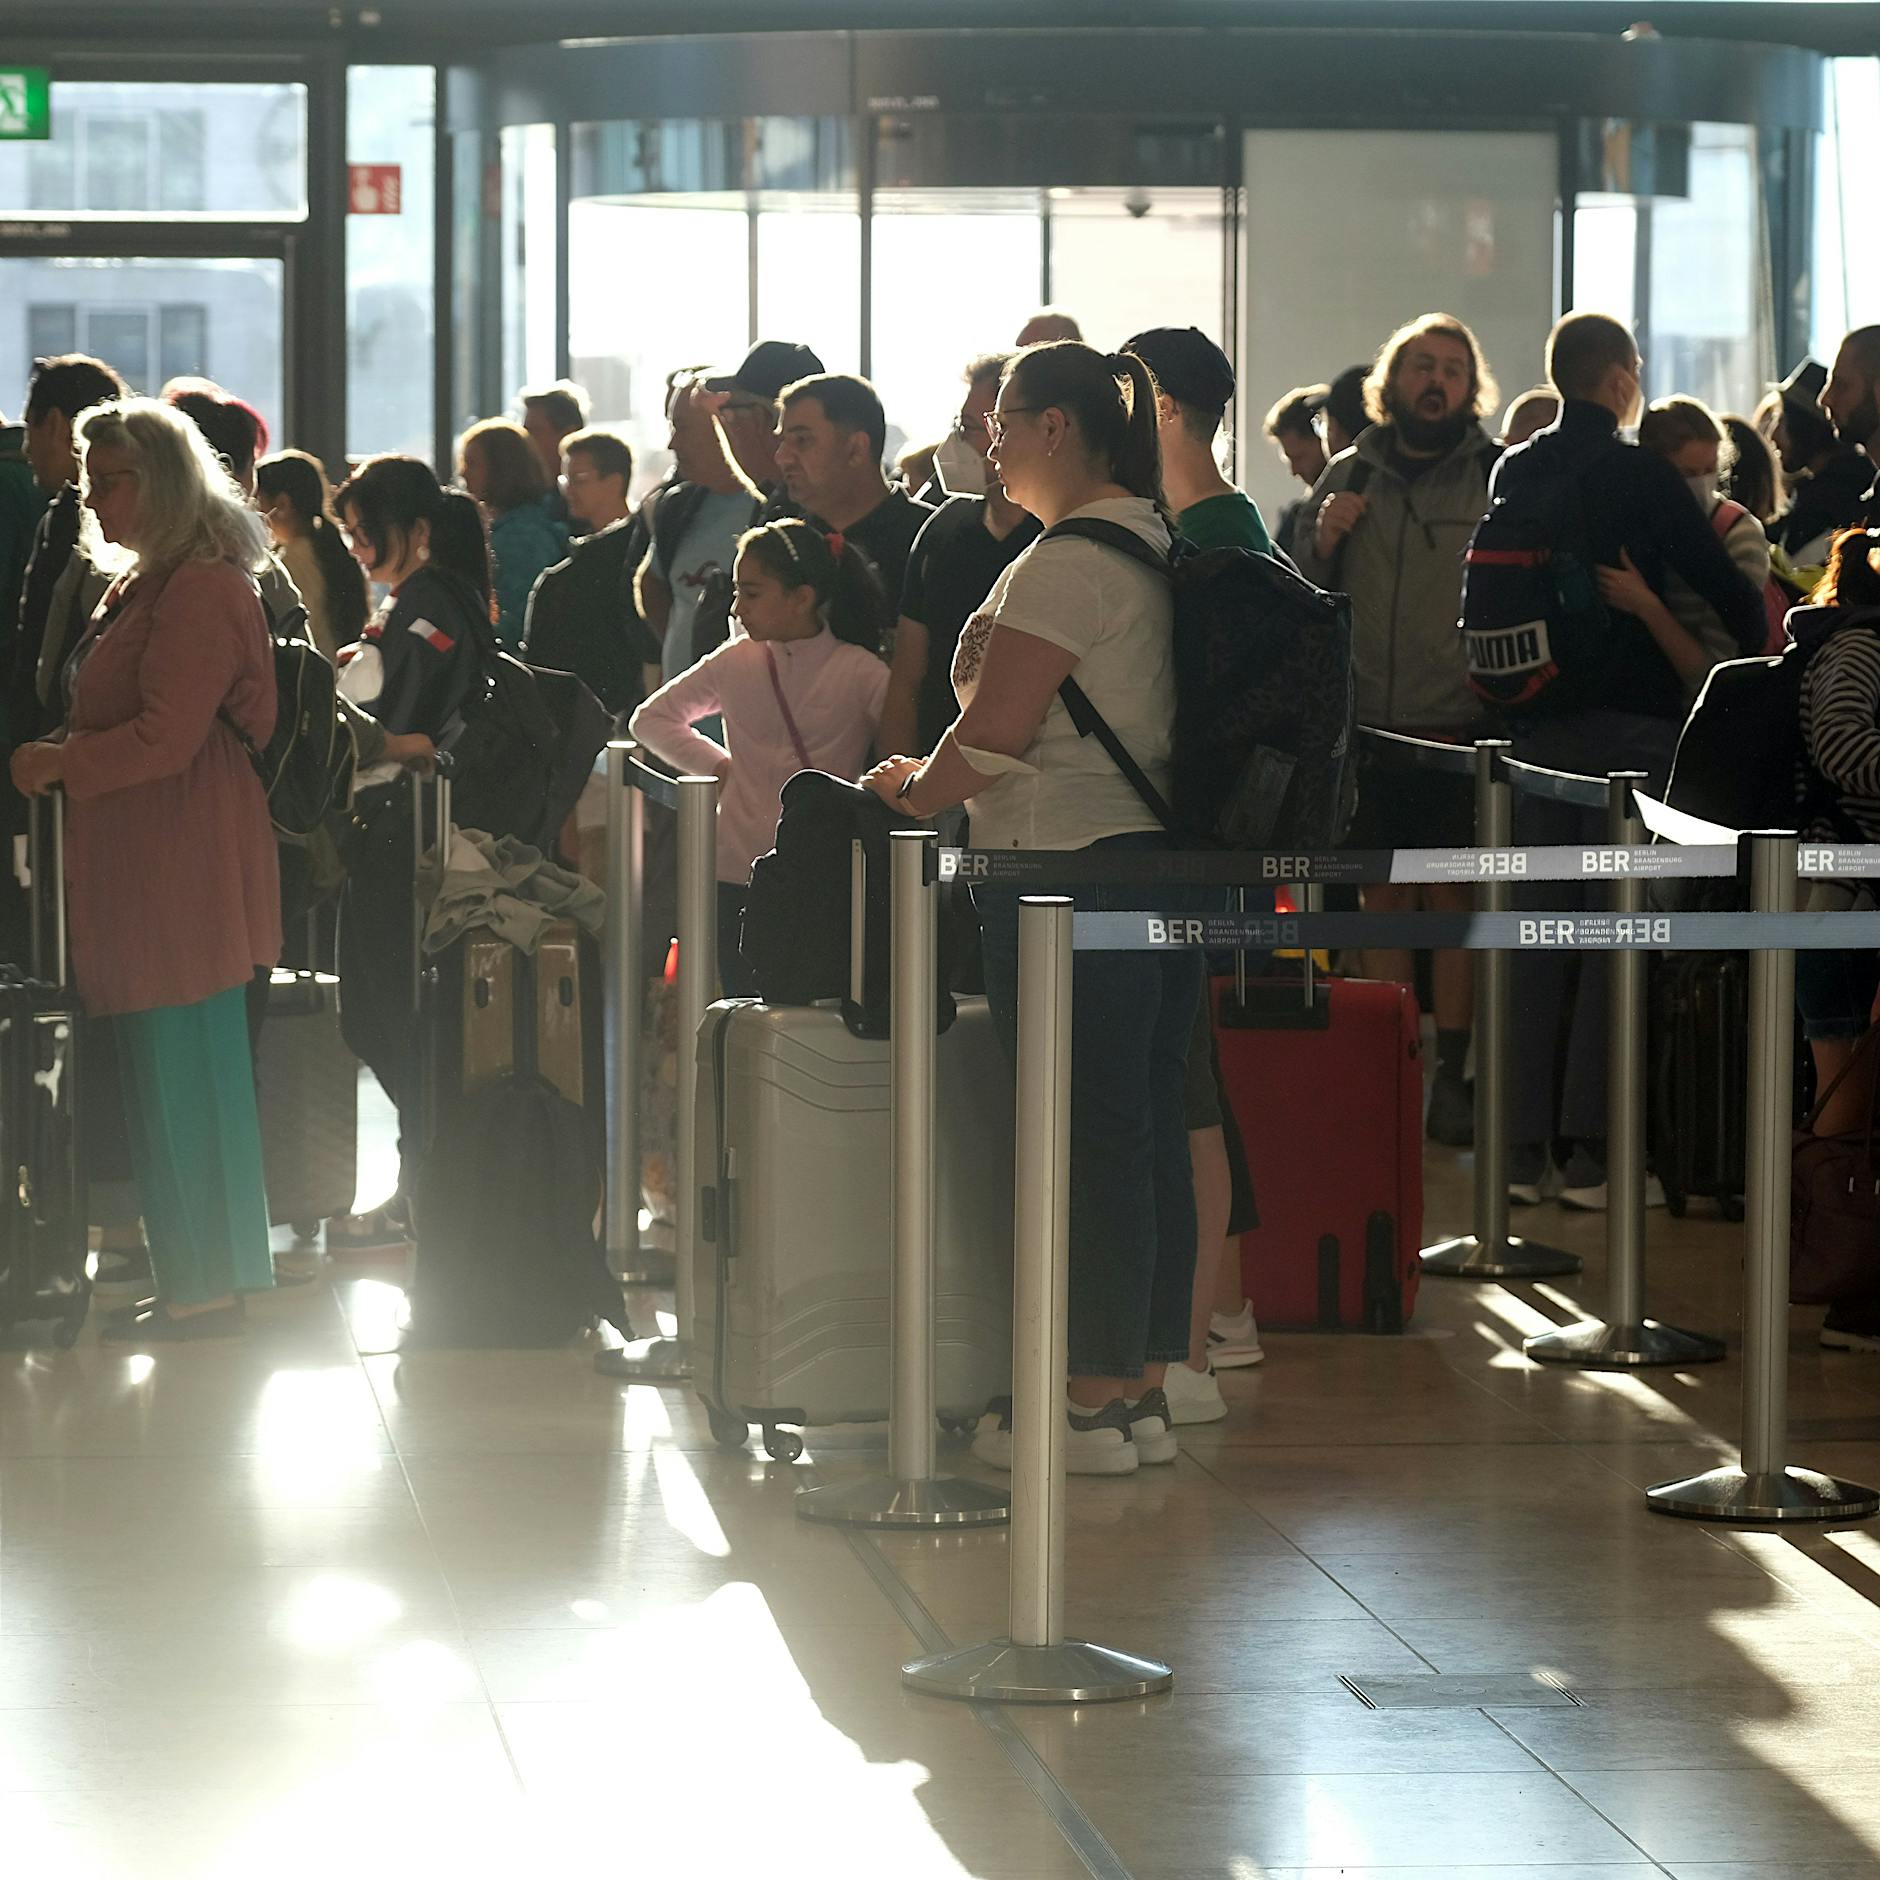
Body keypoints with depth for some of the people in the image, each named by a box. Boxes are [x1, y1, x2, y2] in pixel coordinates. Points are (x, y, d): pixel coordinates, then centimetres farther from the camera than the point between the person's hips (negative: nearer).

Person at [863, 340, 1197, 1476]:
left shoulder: (1069, 562, -15)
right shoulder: (1155, 547, 14)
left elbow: (995, 733, -17)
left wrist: (917, 789, 1)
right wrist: (948, 779, 21)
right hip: (1163, 860, 9)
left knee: (1085, 1138, -5)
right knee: (1150, 1134, 10)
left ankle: (1090, 1404, -1)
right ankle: (1145, 1391, 15)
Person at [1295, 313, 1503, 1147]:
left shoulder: (1496, 477, 2)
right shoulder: (1349, 476, 11)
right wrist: (1323, 542, -4)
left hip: (1459, 725, -3)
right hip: (1366, 725, 3)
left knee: (1453, 895, -4)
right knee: (1384, 896, 7)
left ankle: (1452, 1075, 1)